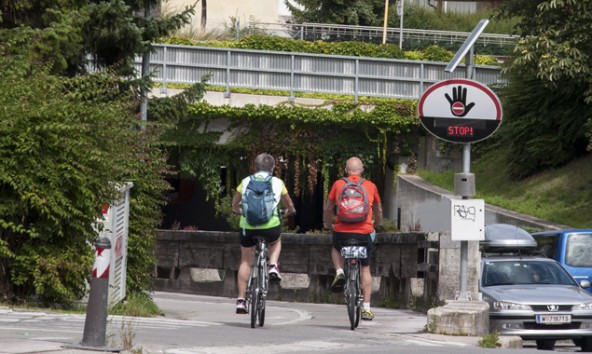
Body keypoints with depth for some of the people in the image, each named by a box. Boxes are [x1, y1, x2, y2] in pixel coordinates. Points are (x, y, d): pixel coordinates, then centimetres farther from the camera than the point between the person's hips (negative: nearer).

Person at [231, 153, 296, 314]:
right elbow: (289, 205, 27)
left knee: (246, 261, 17)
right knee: (276, 241, 35)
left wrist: (239, 210, 48)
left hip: (248, 226, 1)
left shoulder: (246, 182, 11)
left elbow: (235, 205, 25)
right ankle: (273, 267, 10)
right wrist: (290, 210, 50)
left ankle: (241, 300, 14)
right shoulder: (278, 183, 10)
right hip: (270, 225, -1)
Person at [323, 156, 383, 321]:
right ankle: (366, 309, 11)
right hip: (364, 232, 0)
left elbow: (328, 208, 12)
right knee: (365, 269, 14)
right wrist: (377, 225, 42)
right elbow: (378, 210, 22)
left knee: (336, 249, 34)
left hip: (342, 231, 0)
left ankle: (339, 272, 6)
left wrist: (328, 224, 32)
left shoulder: (338, 184, 4)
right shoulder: (370, 186, 7)